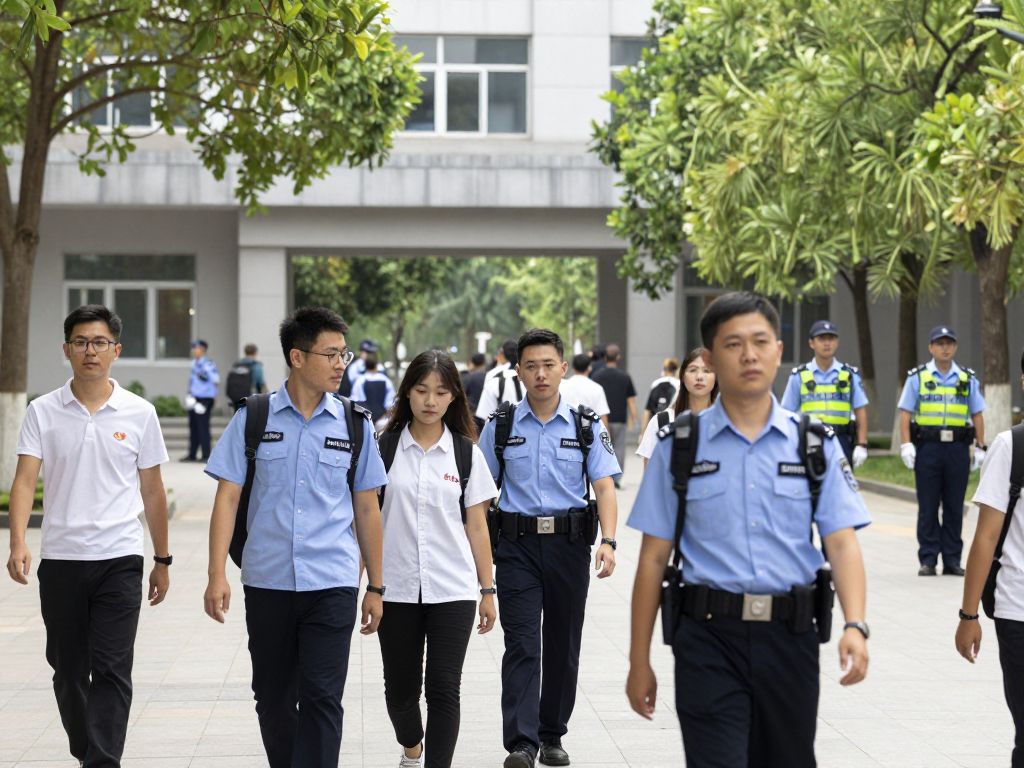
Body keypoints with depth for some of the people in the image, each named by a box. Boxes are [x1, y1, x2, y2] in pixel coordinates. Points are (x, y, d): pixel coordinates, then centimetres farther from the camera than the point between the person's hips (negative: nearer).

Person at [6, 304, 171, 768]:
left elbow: (152, 492, 9)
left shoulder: (139, 413, 2)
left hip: (120, 560, -1)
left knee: (112, 670, -10)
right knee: (68, 672, 12)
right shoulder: (43, 412, 1)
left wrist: (162, 560, 11)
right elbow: (25, 479, -8)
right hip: (60, 560, 1)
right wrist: (18, 544, -23)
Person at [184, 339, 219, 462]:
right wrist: (190, 393, 20)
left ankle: (206, 455, -3)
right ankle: (192, 454, 20)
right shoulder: (195, 363, 13)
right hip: (194, 399, 9)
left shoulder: (208, 364, -13)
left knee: (203, 427, -8)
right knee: (193, 427, 13)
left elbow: (216, 380, -18)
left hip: (204, 399, -9)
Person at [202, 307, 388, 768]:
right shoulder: (252, 419, 1)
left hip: (332, 585, 0)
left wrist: (376, 587, 9)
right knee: (273, 699, 12)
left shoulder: (354, 425, 4)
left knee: (321, 699, -6)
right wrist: (217, 575, -7)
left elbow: (367, 509, 9)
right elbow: (227, 498, 0)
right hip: (267, 582, 1)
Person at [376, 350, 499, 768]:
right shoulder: (384, 448, 1)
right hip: (396, 589, 1)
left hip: (453, 590, -1)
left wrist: (488, 591, 5)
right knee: (400, 687, 13)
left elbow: (477, 527, 6)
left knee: (443, 689, -6)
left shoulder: (466, 454, 3)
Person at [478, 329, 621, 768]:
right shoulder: (500, 427, 3)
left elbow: (604, 487, -2)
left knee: (563, 646, 11)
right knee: (522, 645, -9)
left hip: (569, 542, 1)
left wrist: (608, 541, -15)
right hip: (517, 545, -1)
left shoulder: (586, 426, 3)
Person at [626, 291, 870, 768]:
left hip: (790, 638, 2)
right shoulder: (679, 447, 3)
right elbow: (654, 557, 5)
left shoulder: (815, 443, 6)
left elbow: (842, 543, -1)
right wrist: (639, 661, 4)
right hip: (710, 639, -2)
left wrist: (855, 626, -18)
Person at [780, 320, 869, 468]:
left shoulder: (850, 375, 7)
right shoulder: (799, 376, 4)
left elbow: (860, 412, 6)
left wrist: (862, 445, -2)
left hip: (841, 443, 1)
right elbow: (788, 414, 5)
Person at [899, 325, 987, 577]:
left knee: (954, 506, 4)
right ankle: (928, 560, 5)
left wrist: (980, 447, 5)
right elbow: (905, 413, 1)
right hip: (927, 446, -2)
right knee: (928, 506, 0)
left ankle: (952, 559, 10)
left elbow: (977, 415, 11)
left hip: (958, 448, 2)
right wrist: (906, 445, -8)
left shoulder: (968, 379, 10)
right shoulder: (917, 377, 5)